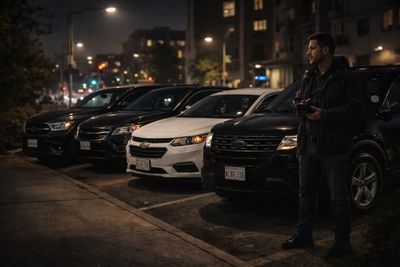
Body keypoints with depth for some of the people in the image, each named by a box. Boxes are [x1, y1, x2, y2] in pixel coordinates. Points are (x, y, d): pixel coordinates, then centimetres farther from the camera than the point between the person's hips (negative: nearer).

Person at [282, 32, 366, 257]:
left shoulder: (344, 77, -8)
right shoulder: (309, 76, 14)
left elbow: (356, 108, -15)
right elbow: (299, 99, 23)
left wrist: (325, 115, -21)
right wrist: (302, 106, -1)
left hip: (334, 146, -7)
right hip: (308, 144, 7)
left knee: (339, 197, 2)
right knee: (306, 193, 15)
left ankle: (343, 241, 13)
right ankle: (304, 235, 27)